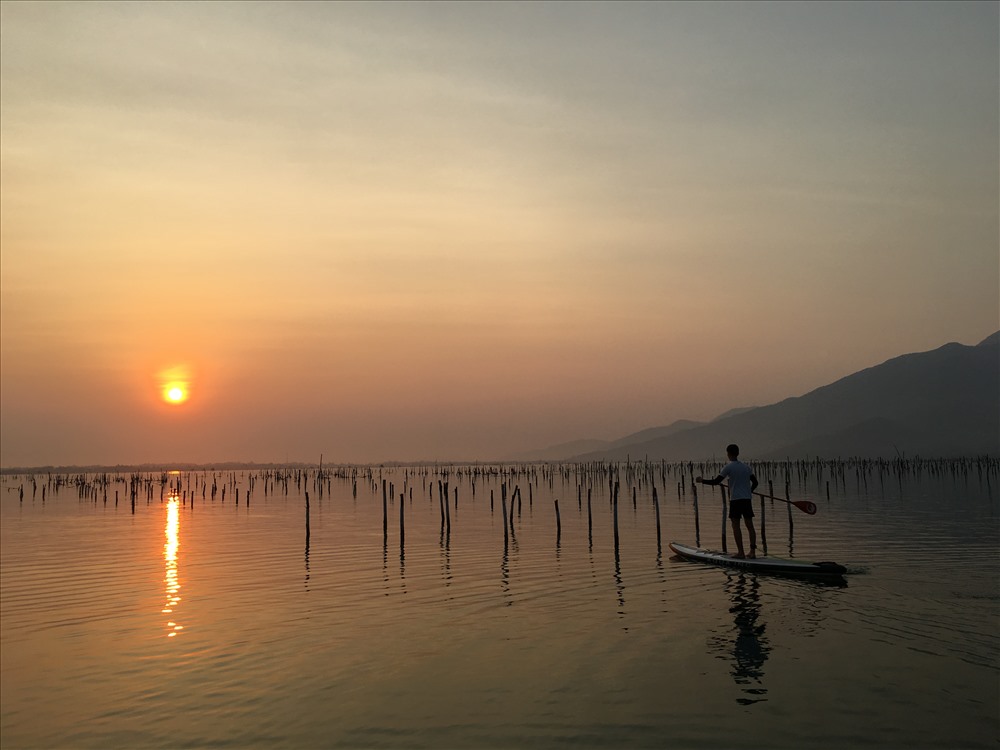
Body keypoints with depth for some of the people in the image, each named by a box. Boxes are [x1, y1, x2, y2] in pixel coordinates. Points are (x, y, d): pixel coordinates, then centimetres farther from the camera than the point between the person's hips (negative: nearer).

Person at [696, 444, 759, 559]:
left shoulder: (728, 467, -6)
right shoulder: (746, 466, 12)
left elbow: (716, 481, -8)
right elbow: (755, 483, 14)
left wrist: (702, 481, 3)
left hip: (736, 499, -6)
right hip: (747, 499, 6)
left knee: (735, 525, -2)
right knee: (749, 525, 7)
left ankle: (741, 552, -5)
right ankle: (753, 551, 7)